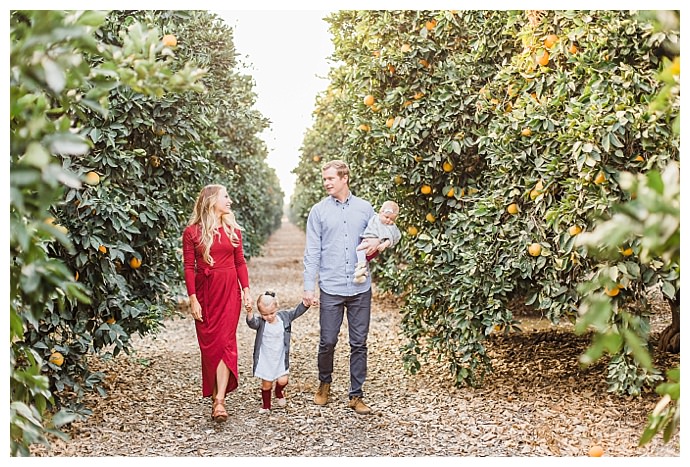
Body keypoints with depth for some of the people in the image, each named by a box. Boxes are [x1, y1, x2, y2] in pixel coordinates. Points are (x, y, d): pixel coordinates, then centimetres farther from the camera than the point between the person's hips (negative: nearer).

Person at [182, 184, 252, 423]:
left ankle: (220, 399, -12)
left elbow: (240, 262, 10)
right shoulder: (192, 232, -2)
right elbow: (189, 267, -3)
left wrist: (246, 290, 3)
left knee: (226, 341, -8)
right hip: (205, 292, -1)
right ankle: (213, 392, 16)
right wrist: (193, 299, -8)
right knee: (209, 343, 3)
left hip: (230, 291, 1)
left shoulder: (233, 229, 8)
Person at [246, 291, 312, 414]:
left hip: (280, 359, 2)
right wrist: (249, 312, -53)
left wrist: (306, 303, -17)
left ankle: (279, 393, 30)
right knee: (266, 384, 7)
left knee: (283, 380, -5)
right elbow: (252, 323, -34)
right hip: (265, 360, -2)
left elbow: (297, 312, -1)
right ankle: (266, 405, 30)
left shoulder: (284, 316, -4)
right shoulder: (260, 322, -14)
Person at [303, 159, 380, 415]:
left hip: (360, 288, 1)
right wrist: (309, 287, -6)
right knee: (327, 342, 3)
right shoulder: (318, 211, 3)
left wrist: (376, 242, -8)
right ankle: (324, 383, 30)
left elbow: (377, 236, 17)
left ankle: (356, 395, 16)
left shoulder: (365, 208, 7)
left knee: (359, 343, 5)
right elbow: (312, 252, 1)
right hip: (331, 289, -1)